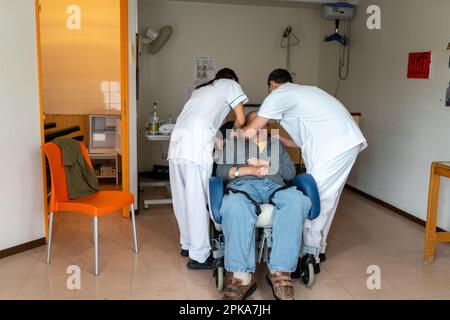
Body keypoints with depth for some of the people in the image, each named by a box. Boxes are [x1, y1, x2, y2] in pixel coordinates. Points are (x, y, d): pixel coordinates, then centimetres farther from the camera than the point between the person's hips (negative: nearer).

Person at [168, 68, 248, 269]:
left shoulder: (201, 89, 34)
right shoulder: (231, 85, 16)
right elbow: (241, 120, 11)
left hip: (177, 141, 7)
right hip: (197, 145, -7)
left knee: (182, 198, 13)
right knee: (198, 200, -4)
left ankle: (187, 244, 26)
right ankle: (199, 256, 2)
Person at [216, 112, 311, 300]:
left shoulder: (277, 144, 33)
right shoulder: (232, 142, 28)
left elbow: (291, 173, 18)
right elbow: (220, 171, 11)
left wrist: (265, 165, 3)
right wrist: (247, 169, -4)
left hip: (274, 186, 2)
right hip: (243, 185, -1)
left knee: (297, 201, -35)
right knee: (235, 206, -40)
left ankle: (279, 271, -38)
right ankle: (242, 275, -42)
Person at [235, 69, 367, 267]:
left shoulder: (277, 95, 2)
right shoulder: (301, 92, 28)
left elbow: (250, 132, -2)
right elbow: (305, 140, 26)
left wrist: (236, 133, 18)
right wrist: (279, 140, 32)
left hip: (334, 146, -9)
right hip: (349, 141, 9)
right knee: (326, 199, 16)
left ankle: (310, 256, 6)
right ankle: (318, 249, 27)